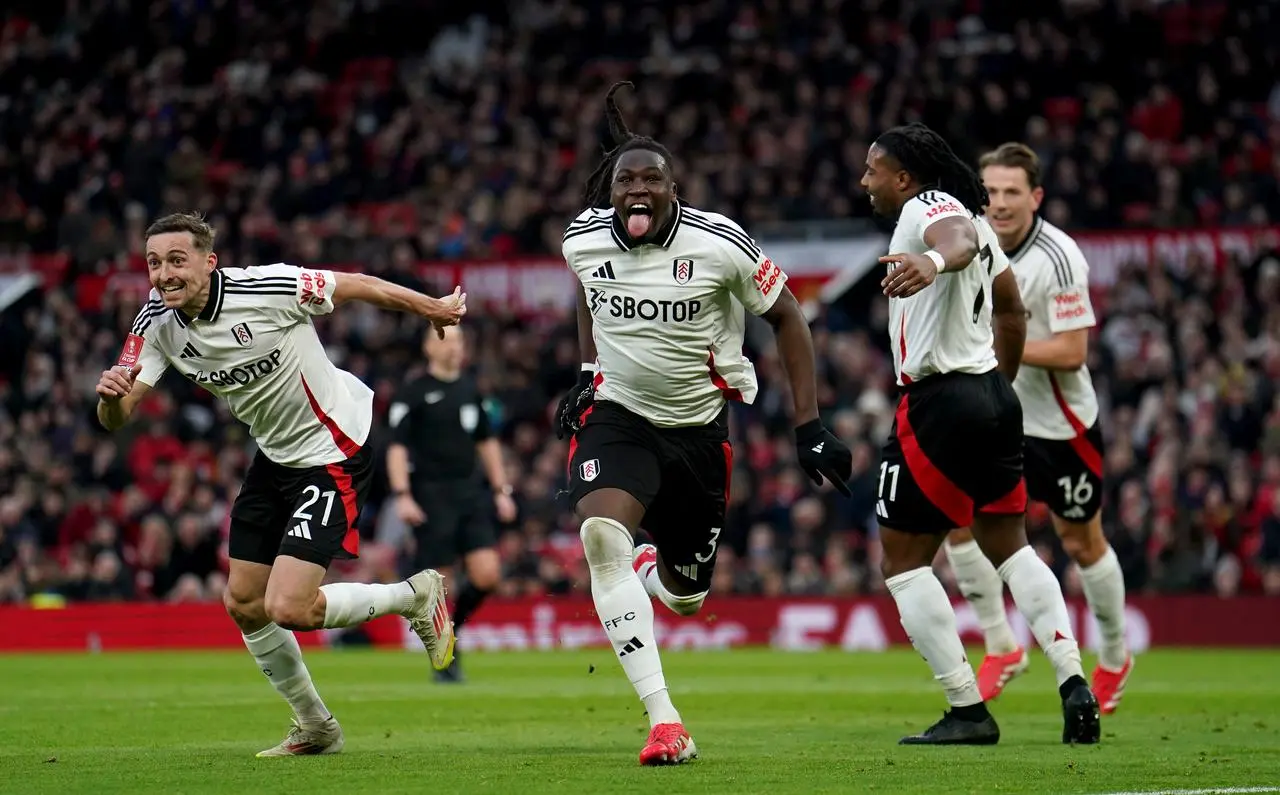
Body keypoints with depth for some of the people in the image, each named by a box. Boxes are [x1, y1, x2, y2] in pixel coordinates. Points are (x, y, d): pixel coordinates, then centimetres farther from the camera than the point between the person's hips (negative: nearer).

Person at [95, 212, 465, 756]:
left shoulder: (267, 288, -26)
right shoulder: (158, 324, -8)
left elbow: (358, 286, -11)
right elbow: (115, 419, -12)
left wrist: (434, 309, 3)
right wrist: (110, 394, -37)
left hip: (333, 451, -7)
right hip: (276, 456, 8)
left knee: (288, 608, -16)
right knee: (242, 604, 10)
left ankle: (416, 597, 9)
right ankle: (315, 728, 30)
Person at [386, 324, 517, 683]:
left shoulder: (471, 389, 13)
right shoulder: (413, 393, -4)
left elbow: (487, 442, 21)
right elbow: (397, 447, -7)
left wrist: (501, 490, 16)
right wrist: (402, 496, -17)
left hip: (470, 492, 5)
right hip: (431, 496, -5)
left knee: (487, 574, -8)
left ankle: (451, 628, 16)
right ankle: (445, 659, 10)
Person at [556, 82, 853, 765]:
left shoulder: (719, 244, -18)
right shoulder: (582, 240, -9)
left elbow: (786, 317, -5)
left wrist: (810, 429, -8)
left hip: (698, 425, 0)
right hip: (617, 413, 0)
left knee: (686, 599, 6)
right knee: (601, 533, -30)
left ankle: (650, 566, 48)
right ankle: (663, 722, -28)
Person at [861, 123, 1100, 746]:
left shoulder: (928, 209, -10)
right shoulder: (973, 220, 20)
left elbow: (961, 240, -36)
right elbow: (1012, 314, 28)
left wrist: (935, 260, -58)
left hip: (940, 402, -10)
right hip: (994, 397, 10)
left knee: (903, 559, -1)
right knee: (1008, 544, 18)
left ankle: (967, 710, -5)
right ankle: (1073, 682, 6)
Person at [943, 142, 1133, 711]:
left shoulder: (1059, 258, -23)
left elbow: (1072, 351, -25)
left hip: (1060, 423, -5)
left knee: (1082, 542, 9)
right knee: (956, 514, -11)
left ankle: (1114, 657, 31)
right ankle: (1001, 647, 2)